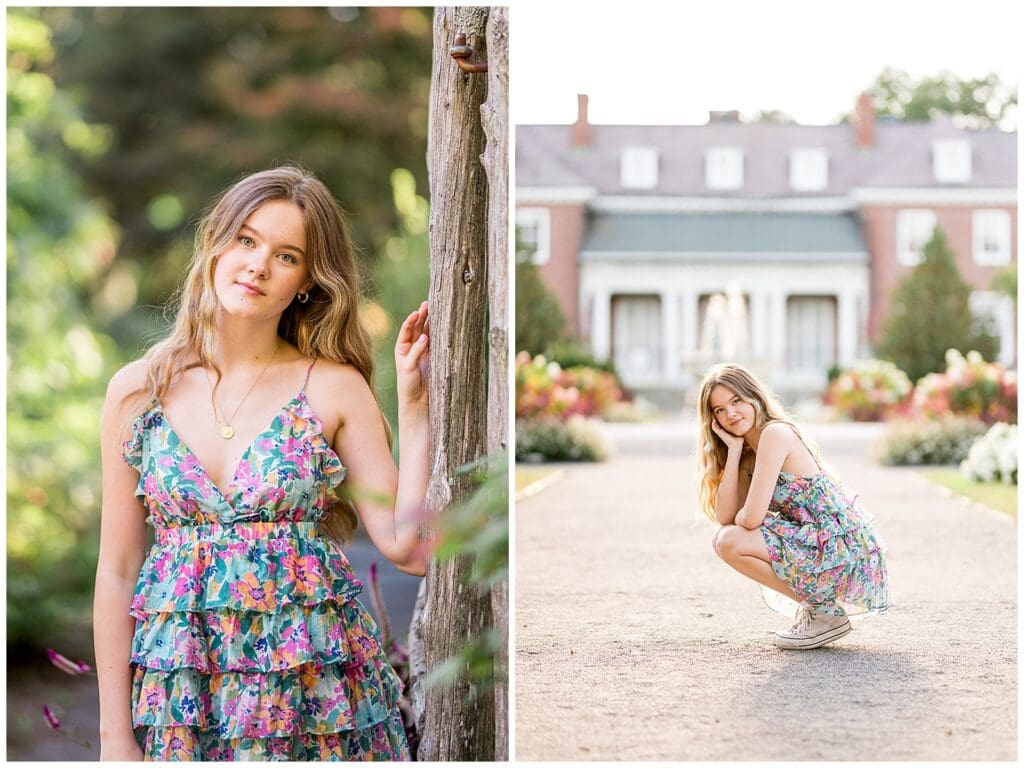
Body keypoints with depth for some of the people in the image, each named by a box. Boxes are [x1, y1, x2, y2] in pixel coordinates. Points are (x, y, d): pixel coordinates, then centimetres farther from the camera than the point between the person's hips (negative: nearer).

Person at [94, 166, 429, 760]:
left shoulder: (335, 388, -3)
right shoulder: (138, 390, 1)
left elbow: (409, 548, -9)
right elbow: (117, 572, 2)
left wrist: (413, 401, -9)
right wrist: (116, 736, 0)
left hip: (314, 687, -1)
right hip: (181, 686, 1)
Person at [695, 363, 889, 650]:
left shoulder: (775, 433, -14)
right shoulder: (749, 453, 14)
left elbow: (751, 518, -20)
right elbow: (725, 516, 2)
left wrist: (737, 519, 4)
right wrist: (734, 449, 0)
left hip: (842, 548, -10)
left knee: (730, 542, -16)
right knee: (728, 535, 18)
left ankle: (824, 610, -6)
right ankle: (817, 601, 14)